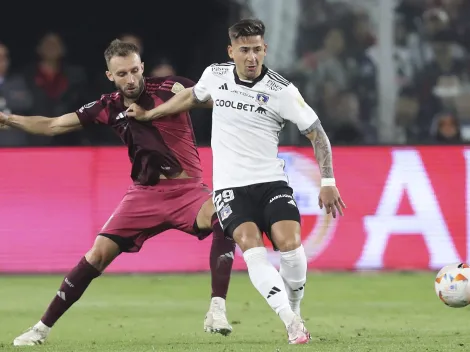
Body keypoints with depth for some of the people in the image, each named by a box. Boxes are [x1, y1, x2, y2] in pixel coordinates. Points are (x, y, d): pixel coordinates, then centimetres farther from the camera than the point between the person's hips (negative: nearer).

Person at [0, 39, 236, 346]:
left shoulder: (168, 88, -7)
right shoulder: (108, 108, 4)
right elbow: (52, 125, 10)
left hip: (187, 190, -3)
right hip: (145, 194, 3)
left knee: (225, 219, -34)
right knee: (98, 254, -4)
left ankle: (217, 310, -32)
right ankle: (42, 328, 8)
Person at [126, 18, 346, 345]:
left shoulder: (282, 91, -8)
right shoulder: (215, 75, 1)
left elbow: (317, 134, -2)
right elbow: (192, 96, 25)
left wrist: (328, 182, -9)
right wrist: (148, 114, 31)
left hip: (271, 182, -1)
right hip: (230, 186, 1)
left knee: (290, 244, -23)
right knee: (251, 246, -25)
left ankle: (295, 311, 4)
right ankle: (292, 325, -28)